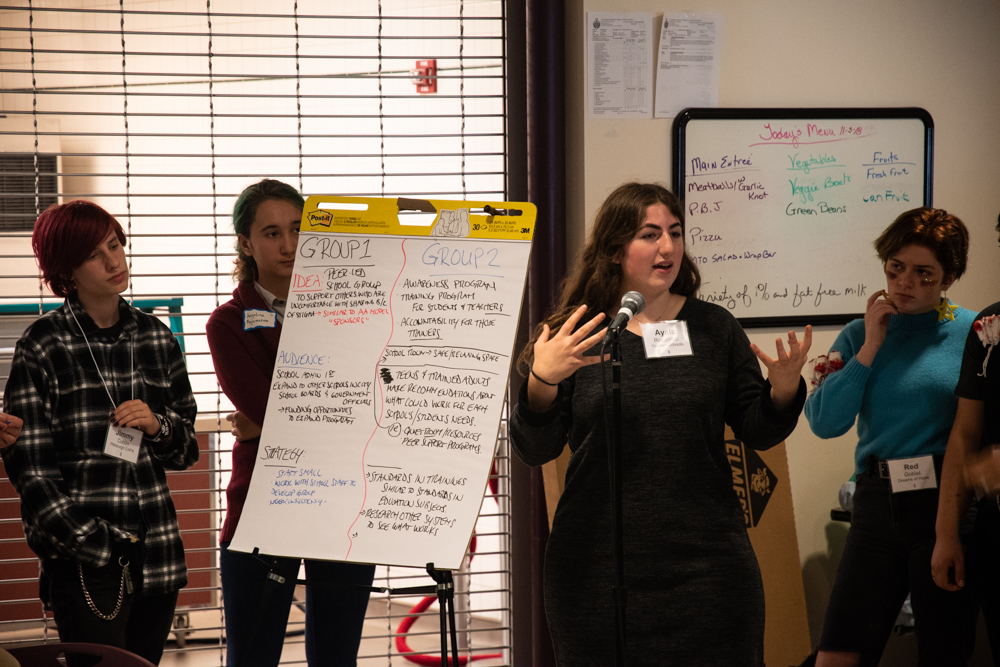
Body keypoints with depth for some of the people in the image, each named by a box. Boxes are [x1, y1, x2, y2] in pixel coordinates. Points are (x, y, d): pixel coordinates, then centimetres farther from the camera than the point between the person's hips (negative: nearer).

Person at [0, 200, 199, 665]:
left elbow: (188, 447, 17)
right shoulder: (42, 348, -3)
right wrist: (91, 545, -13)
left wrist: (158, 426, -6)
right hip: (84, 561, -4)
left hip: (156, 554, 5)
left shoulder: (156, 338, 10)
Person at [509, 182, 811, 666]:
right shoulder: (575, 336, 1)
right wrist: (542, 382, -20)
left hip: (706, 565, 1)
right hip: (597, 569, -1)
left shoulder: (714, 328, 6)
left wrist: (784, 389, -11)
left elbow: (759, 433, 8)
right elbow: (535, 451, -3)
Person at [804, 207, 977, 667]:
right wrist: (871, 346, -4)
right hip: (877, 504, 3)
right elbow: (824, 422, -3)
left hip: (945, 506, -3)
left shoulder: (974, 332, -1)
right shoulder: (860, 335, 9)